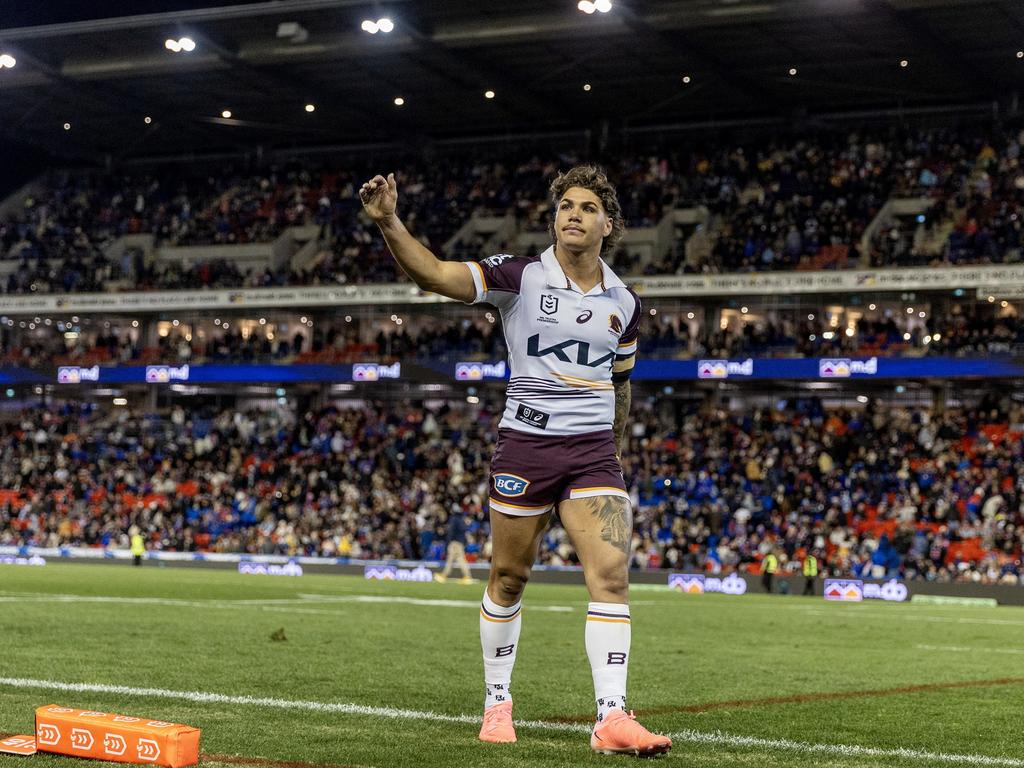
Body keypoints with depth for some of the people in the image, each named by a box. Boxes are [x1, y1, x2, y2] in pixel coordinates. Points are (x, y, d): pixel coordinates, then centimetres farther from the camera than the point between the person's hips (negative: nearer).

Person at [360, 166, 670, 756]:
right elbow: (436, 274, -17)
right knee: (509, 578, 7)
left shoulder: (624, 302, 7)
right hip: (526, 444, -2)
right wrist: (389, 222, -31)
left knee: (612, 573, -13)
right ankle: (498, 702, 24)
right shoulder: (521, 276, -5)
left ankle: (612, 718, -13)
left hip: (594, 450, 2)